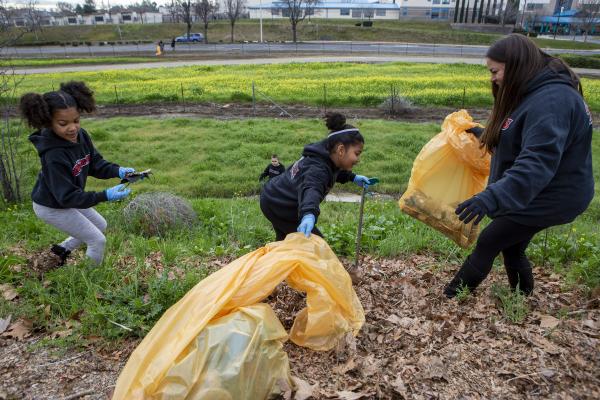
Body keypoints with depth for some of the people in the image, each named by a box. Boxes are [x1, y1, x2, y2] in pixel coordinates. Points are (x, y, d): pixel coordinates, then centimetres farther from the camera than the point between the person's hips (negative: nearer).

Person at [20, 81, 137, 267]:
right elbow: (67, 197, -35)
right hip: (52, 207, -8)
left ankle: (62, 249, 38)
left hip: (67, 198, 8)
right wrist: (105, 196, -44)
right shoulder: (54, 157, -37)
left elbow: (95, 163, -5)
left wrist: (118, 171, -25)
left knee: (101, 226, 25)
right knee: (98, 240, -1)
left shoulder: (81, 135, -16)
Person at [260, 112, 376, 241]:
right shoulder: (317, 169, -35)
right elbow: (311, 188, -58)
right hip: (280, 207, -10)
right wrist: (309, 214, -76)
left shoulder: (324, 155, -7)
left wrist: (352, 177, 13)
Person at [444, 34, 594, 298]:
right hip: (531, 194, 10)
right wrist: (485, 135, 26)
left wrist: (492, 198, -49)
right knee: (513, 248, 17)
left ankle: (451, 298, 14)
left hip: (547, 198, -10)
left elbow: (537, 163, -39)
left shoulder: (551, 100, -27)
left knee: (488, 242, -2)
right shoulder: (533, 92, 8)